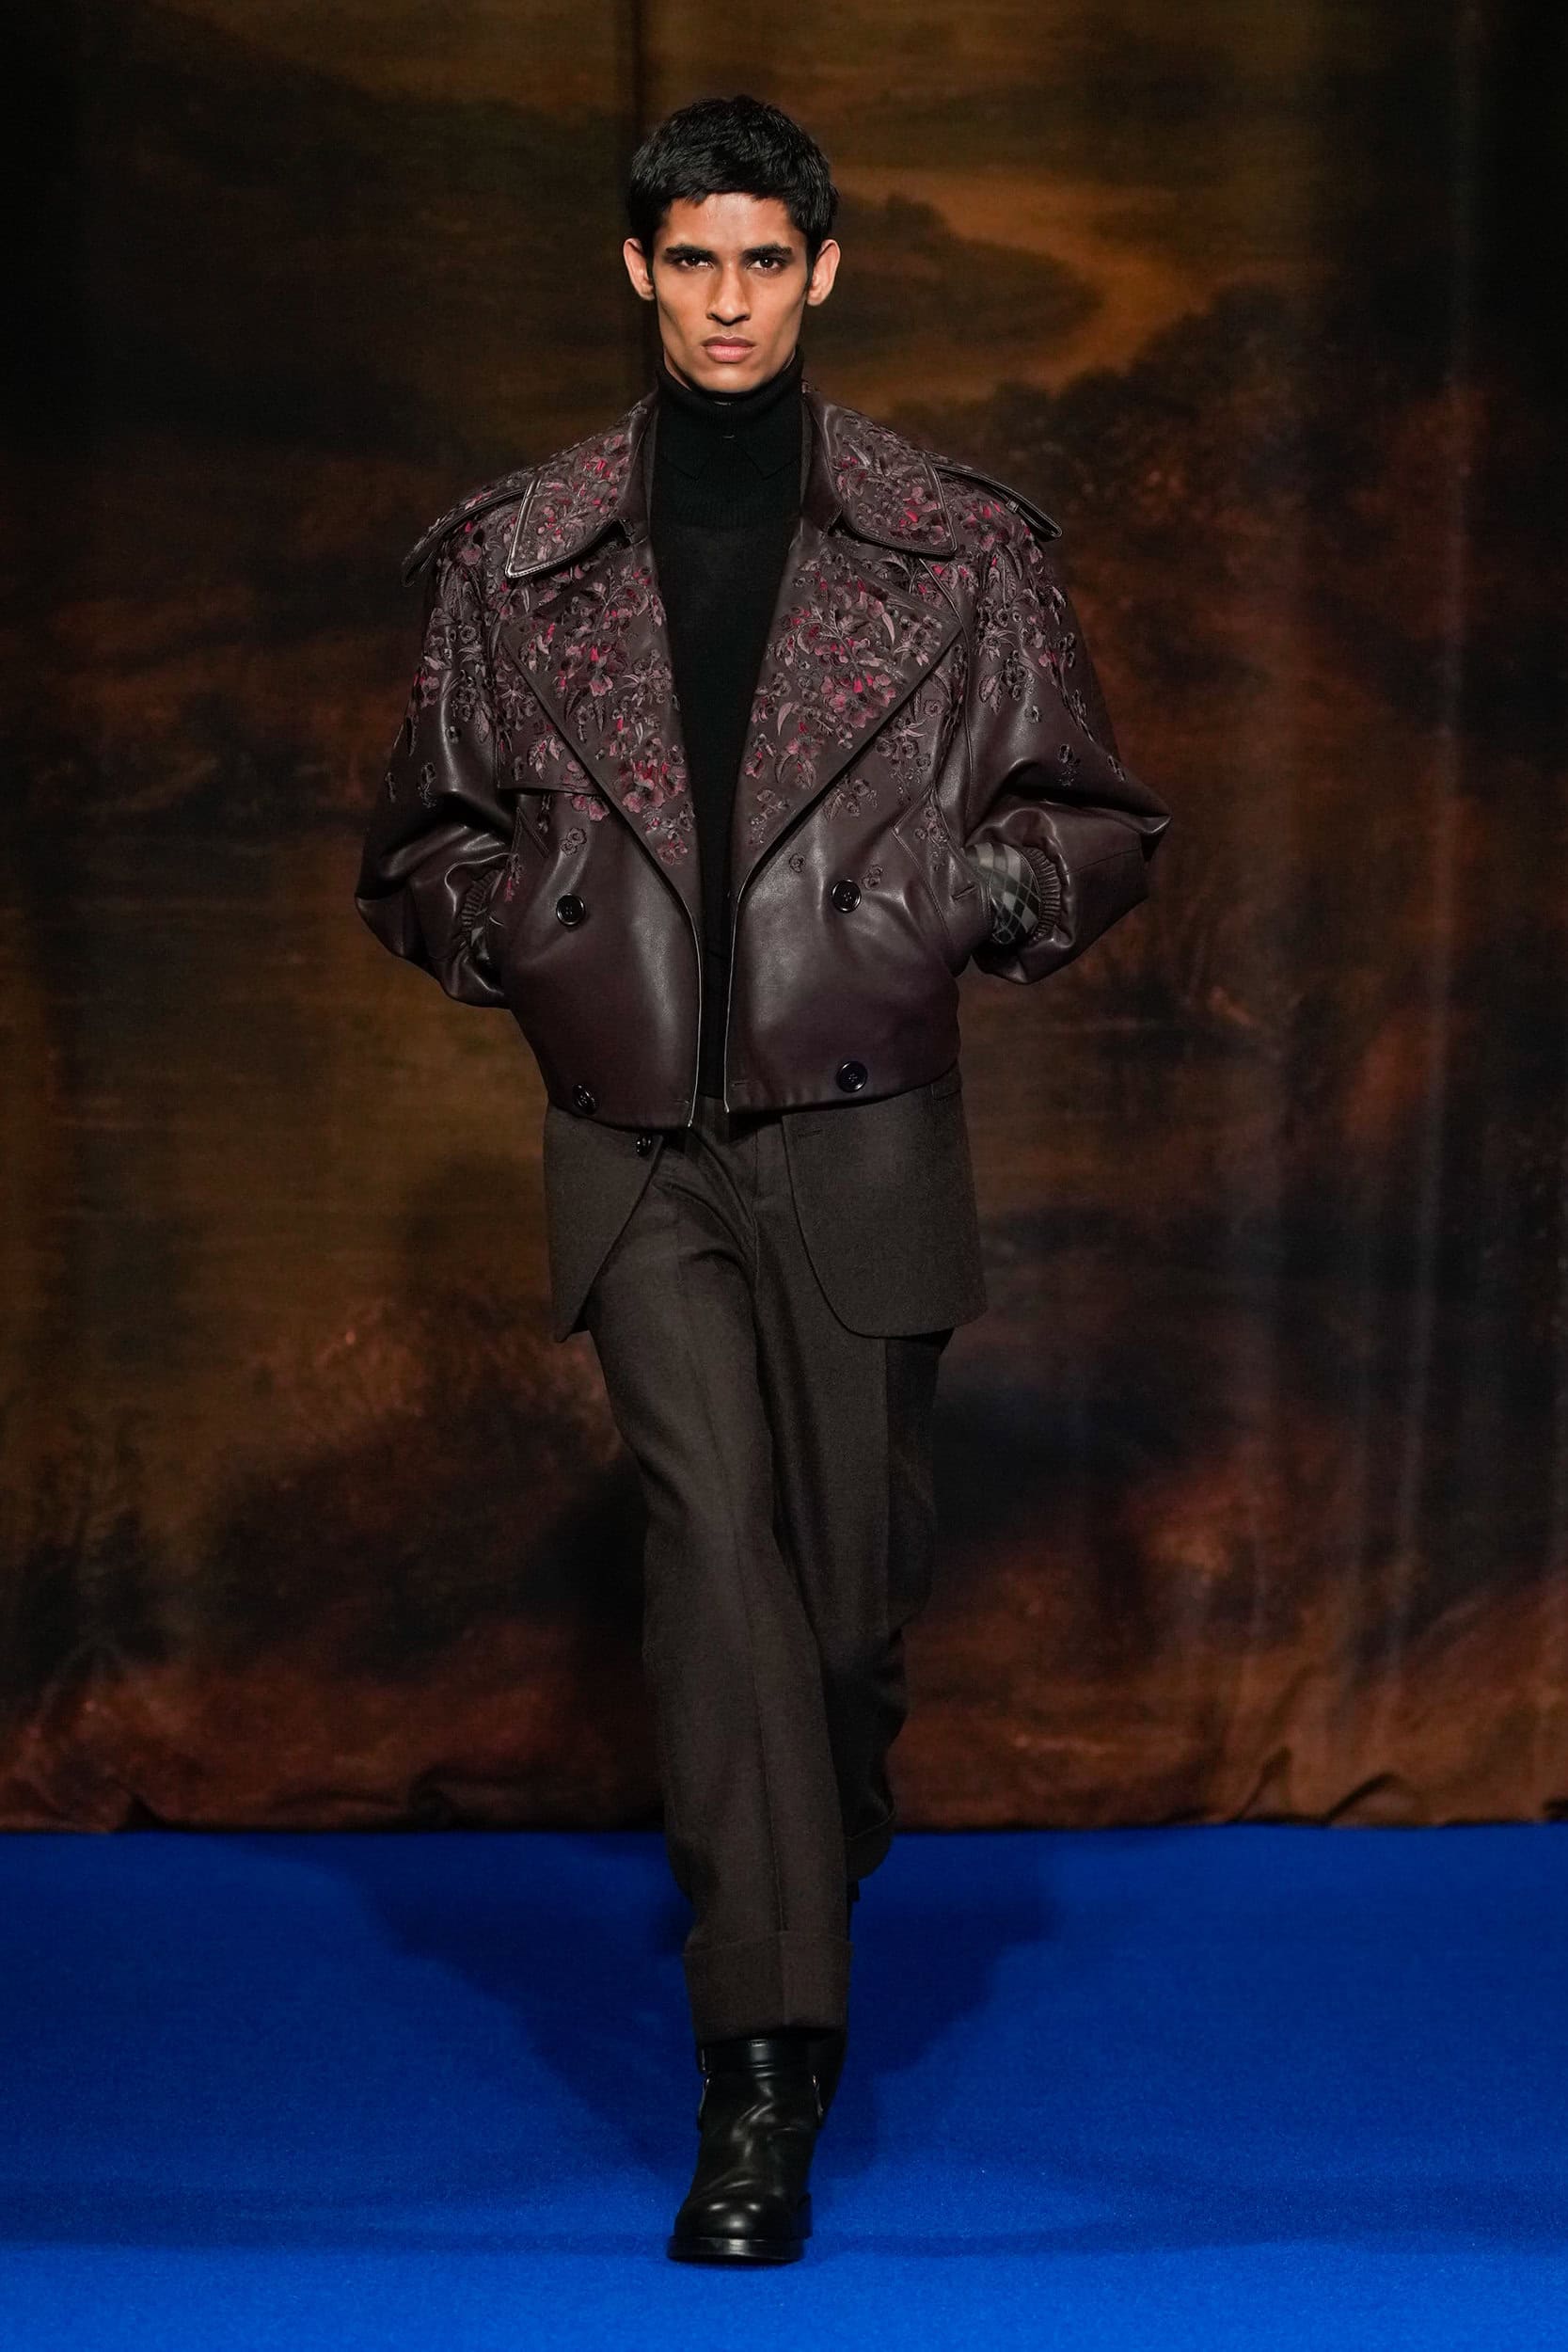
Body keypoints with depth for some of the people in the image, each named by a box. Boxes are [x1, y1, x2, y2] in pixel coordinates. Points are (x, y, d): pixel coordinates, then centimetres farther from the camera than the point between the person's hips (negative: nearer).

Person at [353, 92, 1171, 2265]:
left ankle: (802, 1905, 36)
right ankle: (768, 2059, -15)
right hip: (636, 1148, 0)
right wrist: (529, 936, -5)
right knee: (715, 1526, -17)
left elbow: (1102, 829, 8)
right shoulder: (513, 557, 6)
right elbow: (420, 847, 15)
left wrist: (952, 900, -10)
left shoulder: (961, 550, 4)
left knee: (852, 1572, 8)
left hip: (859, 1139, 1)